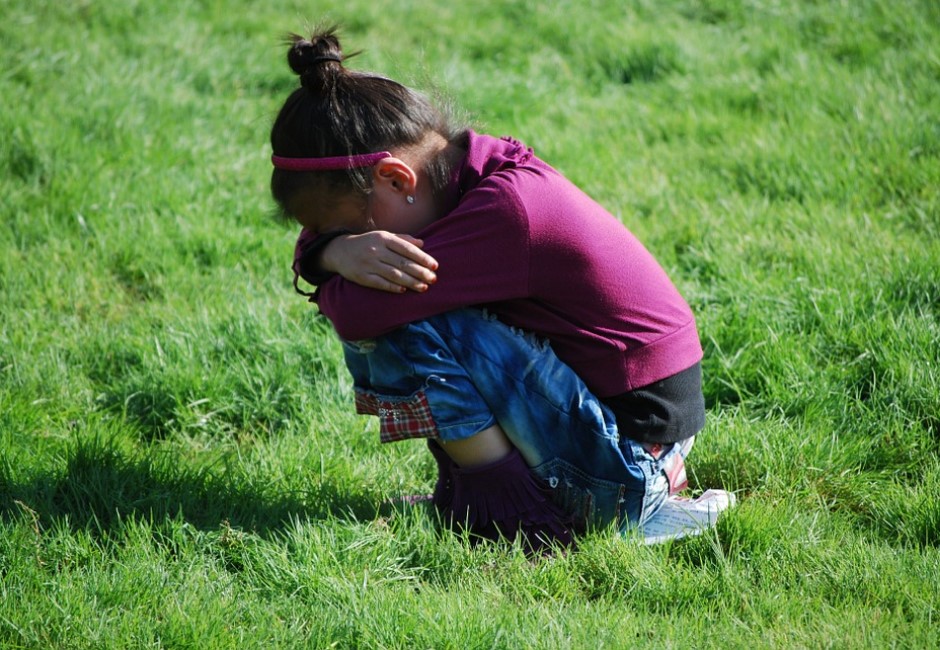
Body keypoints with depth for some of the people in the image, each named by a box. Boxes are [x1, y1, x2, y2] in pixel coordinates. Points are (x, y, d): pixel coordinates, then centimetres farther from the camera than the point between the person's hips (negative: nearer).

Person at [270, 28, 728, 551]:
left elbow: (357, 311, -30)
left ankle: (514, 511, -10)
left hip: (631, 465, -9)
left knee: (406, 323, -20)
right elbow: (318, 239, 6)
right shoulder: (475, 167, 0)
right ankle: (463, 489, 8)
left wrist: (333, 280, -6)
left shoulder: (507, 208, -26)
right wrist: (340, 251, -18)